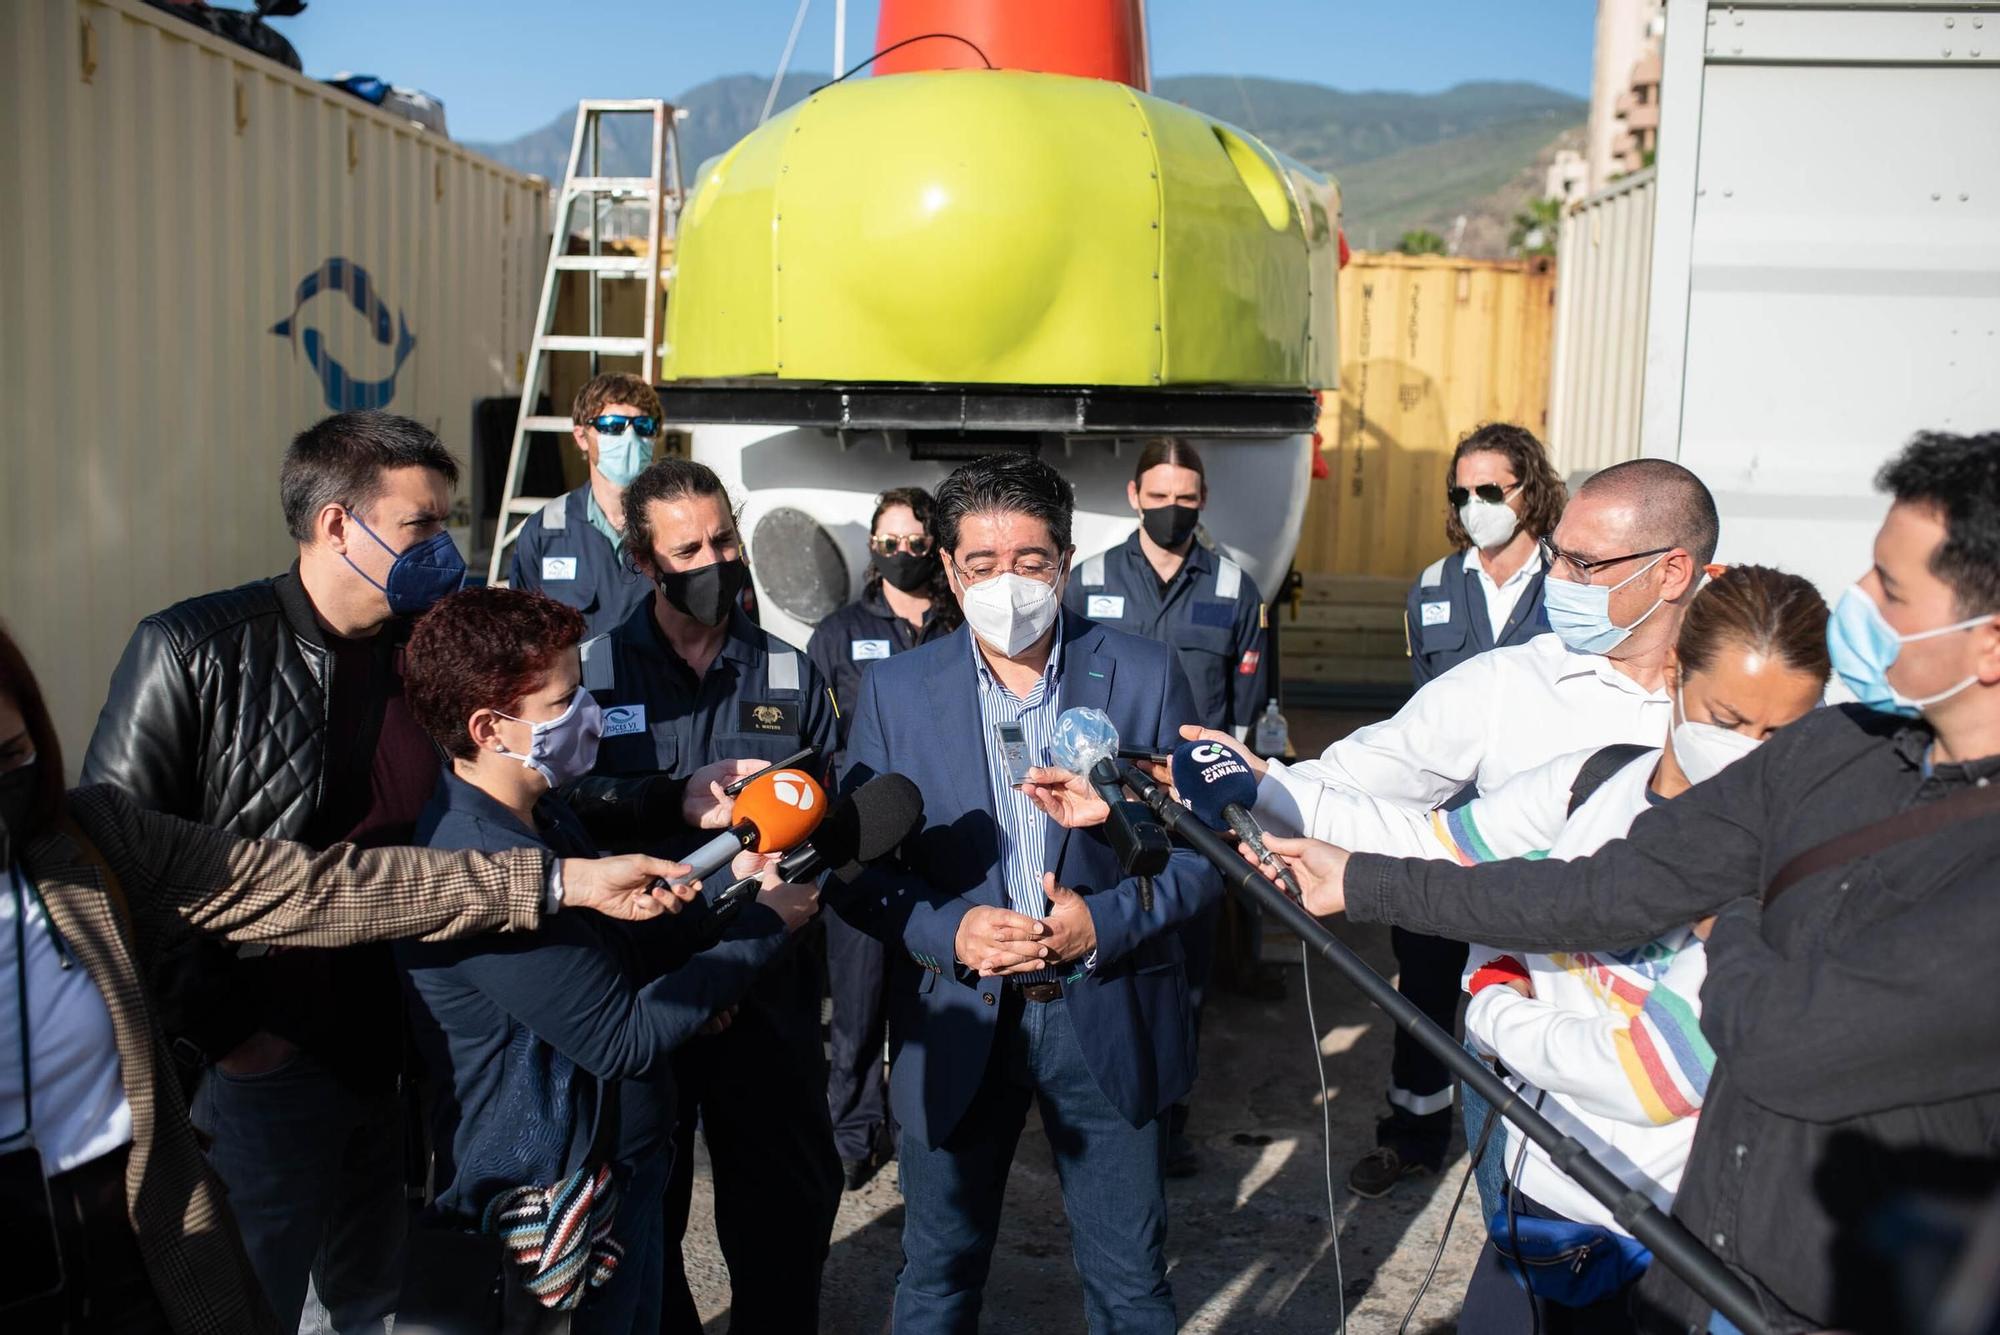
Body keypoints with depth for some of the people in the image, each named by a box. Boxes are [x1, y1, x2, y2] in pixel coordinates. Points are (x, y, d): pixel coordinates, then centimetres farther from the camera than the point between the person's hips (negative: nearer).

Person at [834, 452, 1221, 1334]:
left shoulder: (1146, 676, -5)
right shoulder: (895, 690, -3)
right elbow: (856, 864, 0)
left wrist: (1107, 922, -17)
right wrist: (949, 930, -17)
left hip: (1108, 1019, 0)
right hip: (957, 1022, 1)